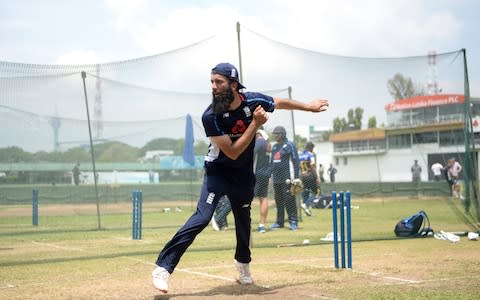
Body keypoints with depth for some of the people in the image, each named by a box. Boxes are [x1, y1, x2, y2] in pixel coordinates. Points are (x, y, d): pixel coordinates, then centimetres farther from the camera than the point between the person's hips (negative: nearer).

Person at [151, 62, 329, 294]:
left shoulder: (254, 101, -15)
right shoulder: (210, 117, -25)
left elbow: (281, 103, 7)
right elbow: (233, 152, -26)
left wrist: (309, 106, 20)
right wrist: (255, 123, -29)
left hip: (244, 173, 4)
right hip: (218, 171, -4)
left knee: (243, 219, 16)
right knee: (202, 217, -19)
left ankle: (243, 263, 44)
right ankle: (163, 268, -20)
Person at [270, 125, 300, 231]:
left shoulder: (289, 145, -2)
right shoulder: (274, 147, 18)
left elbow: (295, 161, -7)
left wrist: (296, 177, -13)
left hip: (287, 178, -7)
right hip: (276, 178, 7)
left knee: (289, 200, -8)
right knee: (278, 200, 8)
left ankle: (293, 222, -4)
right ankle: (279, 222, 15)